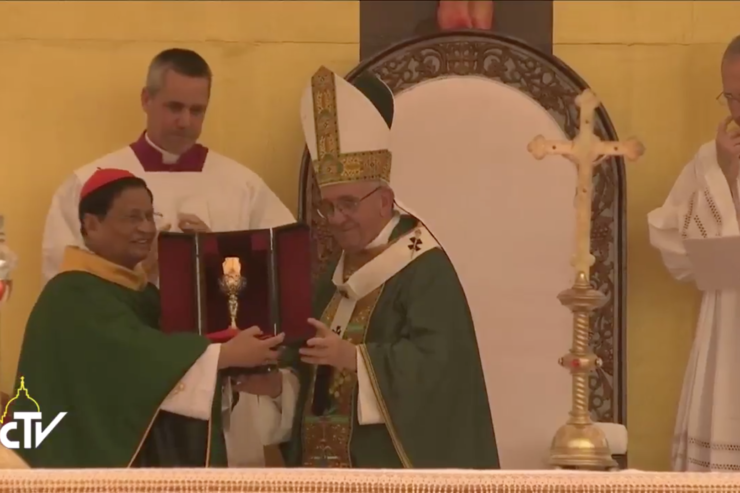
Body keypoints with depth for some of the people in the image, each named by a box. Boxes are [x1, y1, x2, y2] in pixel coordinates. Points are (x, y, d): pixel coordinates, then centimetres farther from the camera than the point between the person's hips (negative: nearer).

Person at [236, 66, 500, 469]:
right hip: (327, 467, 8)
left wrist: (353, 357, -27)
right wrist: (279, 386, -1)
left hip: (392, 468, -8)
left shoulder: (426, 270, -8)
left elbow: (433, 360, -21)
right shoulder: (333, 281, 17)